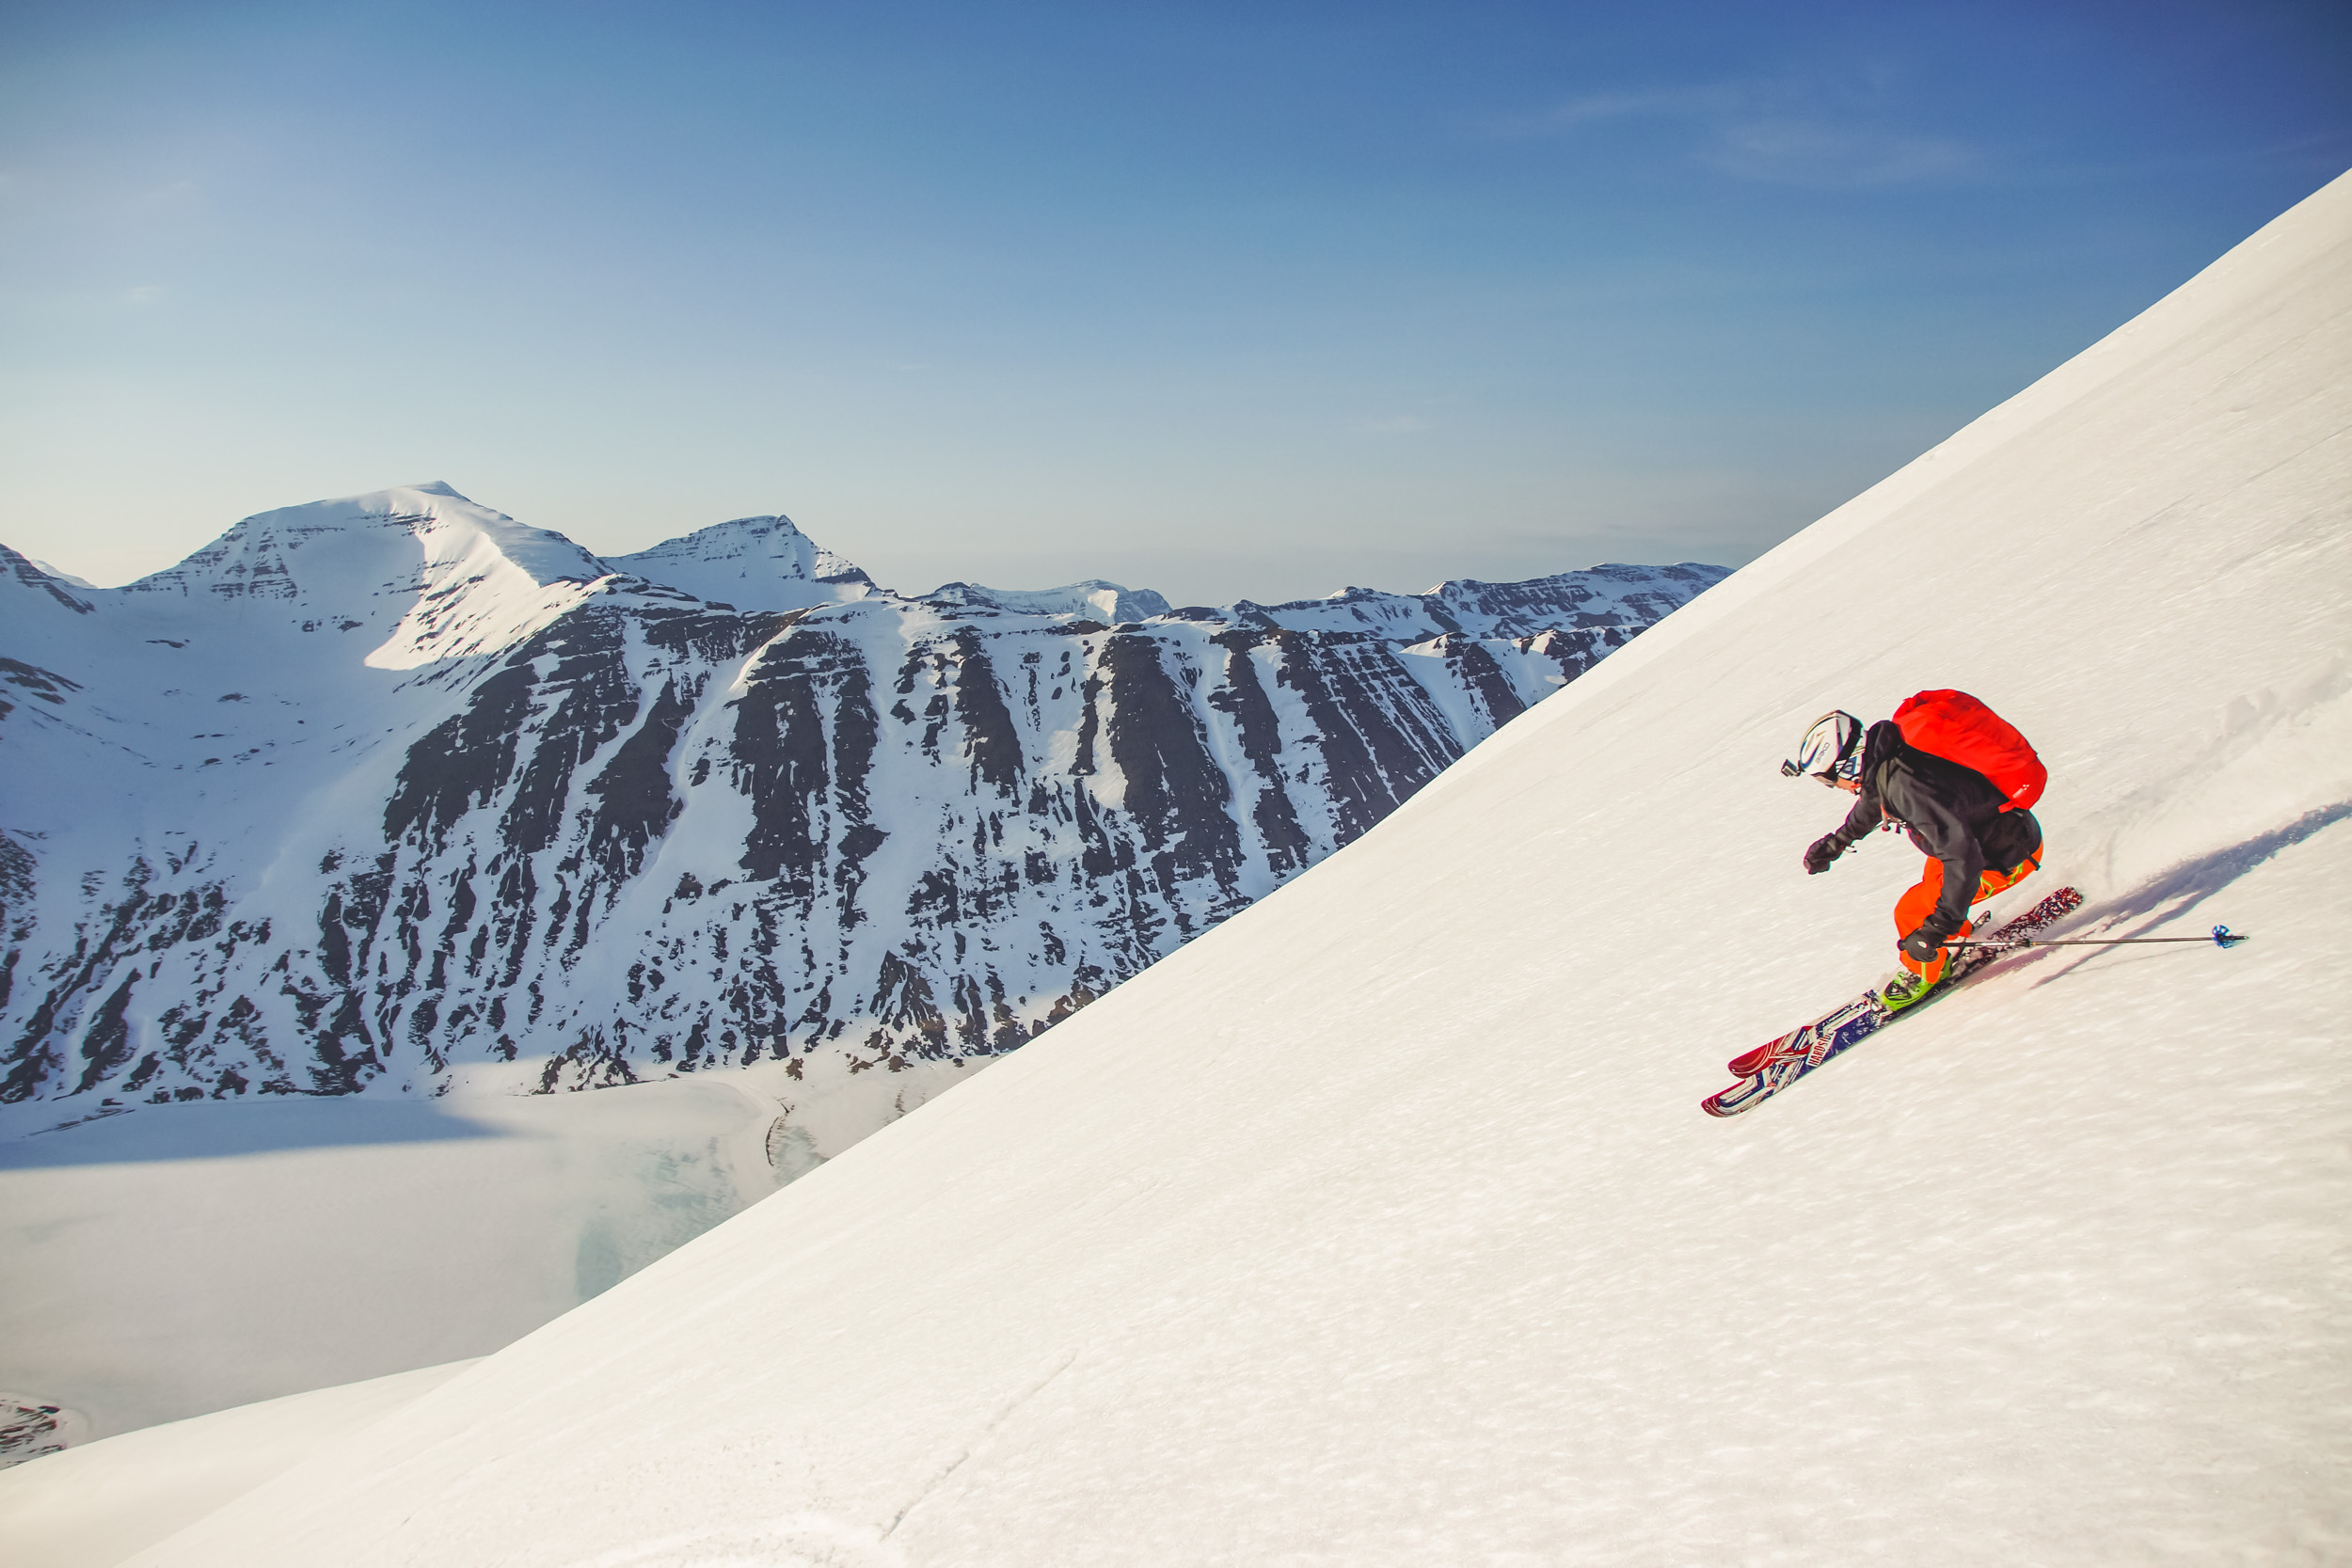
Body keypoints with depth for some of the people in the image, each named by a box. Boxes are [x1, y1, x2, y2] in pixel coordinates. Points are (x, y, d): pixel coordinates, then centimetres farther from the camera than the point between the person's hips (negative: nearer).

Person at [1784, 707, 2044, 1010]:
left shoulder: (1910, 788, -39)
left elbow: (1963, 859, -40)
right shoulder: (1882, 755, -11)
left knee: (1912, 912, -5)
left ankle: (1923, 974, 21)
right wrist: (1837, 841, 25)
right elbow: (1874, 796, 15)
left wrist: (1937, 928, -40)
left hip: (2009, 856, -8)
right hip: (1971, 832, 8)